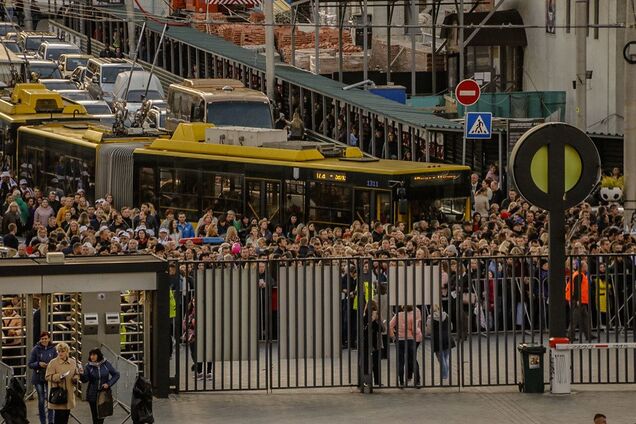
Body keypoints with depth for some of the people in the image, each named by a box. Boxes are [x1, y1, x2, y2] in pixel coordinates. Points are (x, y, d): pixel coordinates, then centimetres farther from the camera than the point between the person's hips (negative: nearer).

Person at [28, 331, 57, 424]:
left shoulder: (53, 349, 1)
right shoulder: (36, 349, -2)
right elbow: (30, 364, 0)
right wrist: (39, 364, -17)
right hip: (38, 378, 0)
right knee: (41, 400, 5)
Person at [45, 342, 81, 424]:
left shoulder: (73, 362, 9)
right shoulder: (53, 363, -7)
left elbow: (76, 374, 20)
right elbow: (48, 376, -11)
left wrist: (75, 378, -4)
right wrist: (60, 376, -23)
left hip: (69, 393, 5)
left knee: (66, 414, 9)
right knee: (59, 414, -8)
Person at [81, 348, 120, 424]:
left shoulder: (106, 364, -3)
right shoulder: (89, 366, -5)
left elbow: (116, 374, 5)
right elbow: (85, 380, -13)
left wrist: (109, 384, -7)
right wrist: (81, 374, -34)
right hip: (93, 395, -1)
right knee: (95, 416, -1)